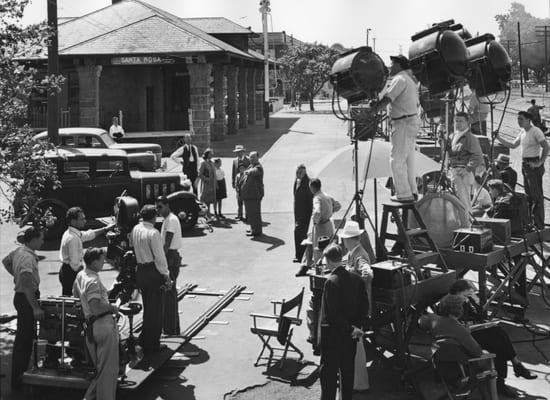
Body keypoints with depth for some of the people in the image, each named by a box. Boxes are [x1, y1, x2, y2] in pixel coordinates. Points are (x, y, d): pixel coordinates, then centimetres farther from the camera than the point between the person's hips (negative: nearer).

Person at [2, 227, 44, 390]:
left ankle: (22, 372, 33)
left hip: (21, 296, 10)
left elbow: (6, 261, 25)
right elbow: (27, 285, -32)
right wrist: (36, 308, -32)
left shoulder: (19, 250, 4)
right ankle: (18, 381, 3)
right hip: (26, 299, -10)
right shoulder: (28, 257, -26)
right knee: (24, 340, -3)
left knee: (26, 336, 21)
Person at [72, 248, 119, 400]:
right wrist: (111, 307, -6)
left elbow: (75, 295, 30)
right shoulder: (93, 281, -17)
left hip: (91, 327, 9)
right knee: (109, 370, -2)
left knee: (100, 368, 19)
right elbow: (96, 308, -24)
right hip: (104, 324, -9)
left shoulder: (80, 275, 12)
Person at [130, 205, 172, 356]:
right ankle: (152, 345, 8)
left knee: (147, 307, 21)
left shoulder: (135, 230, 3)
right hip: (153, 272, -7)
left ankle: (145, 341, 30)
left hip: (140, 271, 7)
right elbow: (159, 257, -17)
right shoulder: (153, 233, -18)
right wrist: (166, 276, -11)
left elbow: (131, 246, 12)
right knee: (155, 308, 3)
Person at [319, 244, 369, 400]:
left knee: (328, 371, 3)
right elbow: (364, 305, 4)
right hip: (350, 335, 7)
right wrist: (360, 326, 1)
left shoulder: (331, 282, -19)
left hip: (332, 334, -6)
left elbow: (333, 312, -21)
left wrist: (350, 329, -13)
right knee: (348, 370, 16)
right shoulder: (356, 278, 1)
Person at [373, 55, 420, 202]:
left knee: (396, 160, -6)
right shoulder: (410, 80, 19)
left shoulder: (399, 79, -13)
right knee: (408, 160, 15)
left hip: (404, 123, -10)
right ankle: (412, 191, 19)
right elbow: (416, 103, 20)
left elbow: (386, 100, -21)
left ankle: (404, 194, -6)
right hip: (413, 121, 10)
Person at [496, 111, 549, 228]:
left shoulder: (536, 131, -13)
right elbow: (513, 145, 22)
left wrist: (540, 162, -21)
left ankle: (539, 225, -6)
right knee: (529, 195, 14)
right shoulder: (522, 132, 14)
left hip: (534, 165, -9)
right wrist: (499, 138, 13)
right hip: (525, 165, 9)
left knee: (536, 195, -8)